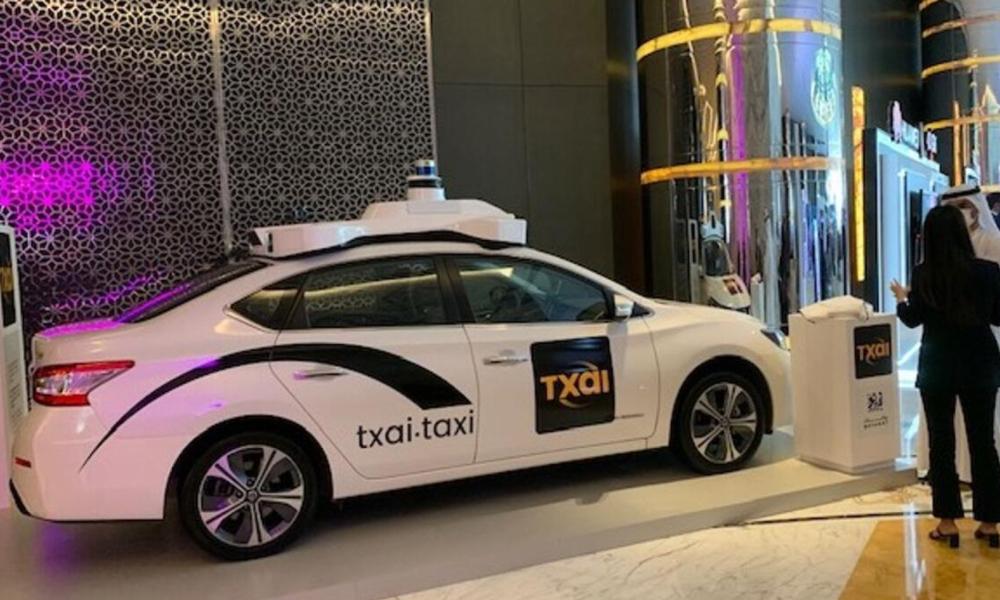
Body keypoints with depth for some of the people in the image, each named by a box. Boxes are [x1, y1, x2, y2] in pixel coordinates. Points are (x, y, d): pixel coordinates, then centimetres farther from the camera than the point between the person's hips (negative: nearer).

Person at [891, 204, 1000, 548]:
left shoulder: (923, 275, -10)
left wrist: (902, 300, 21)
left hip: (938, 367, -1)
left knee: (941, 442, 9)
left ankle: (947, 522, 13)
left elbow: (913, 319, 2)